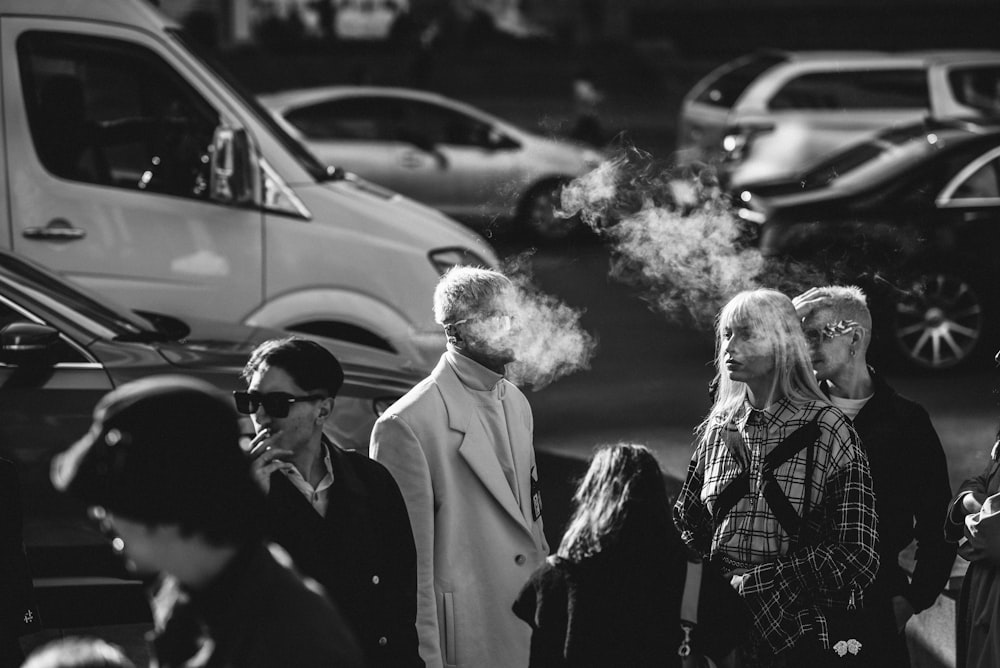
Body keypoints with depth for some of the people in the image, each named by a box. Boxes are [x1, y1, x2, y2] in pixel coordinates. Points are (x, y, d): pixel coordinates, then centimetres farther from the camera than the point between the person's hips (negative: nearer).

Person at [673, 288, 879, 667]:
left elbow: (857, 555, -10)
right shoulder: (717, 429, 10)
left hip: (800, 636, -4)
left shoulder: (828, 429, -4)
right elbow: (687, 525, 18)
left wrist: (754, 583, -15)